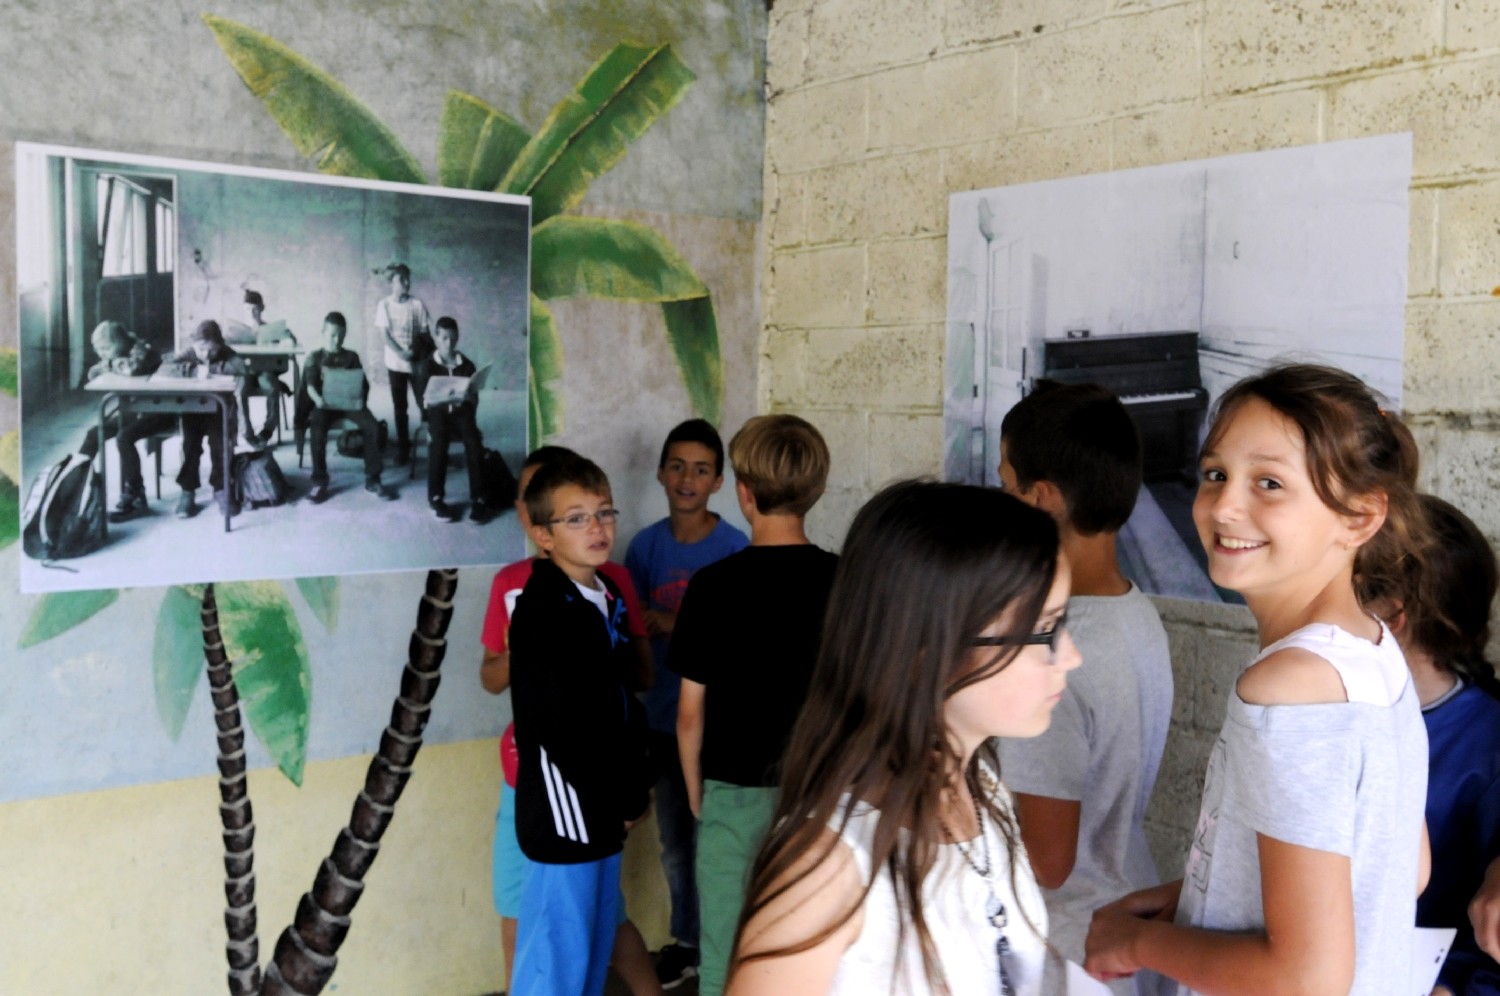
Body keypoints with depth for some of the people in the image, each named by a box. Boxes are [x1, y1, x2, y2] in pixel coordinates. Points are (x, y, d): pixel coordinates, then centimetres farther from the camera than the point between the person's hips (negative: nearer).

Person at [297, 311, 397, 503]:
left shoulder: (352, 357, 14)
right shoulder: (315, 357, 9)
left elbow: (362, 382, 6)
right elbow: (310, 385, -3)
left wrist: (361, 399, -17)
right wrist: (317, 399, -26)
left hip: (350, 402, 2)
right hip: (325, 404, -1)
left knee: (373, 427, -25)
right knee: (318, 431, -33)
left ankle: (372, 480, -14)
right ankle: (319, 482, -21)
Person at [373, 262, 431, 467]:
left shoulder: (417, 304, 0)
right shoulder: (384, 304, 0)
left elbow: (426, 333, 1)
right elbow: (384, 334, -6)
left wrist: (424, 353, -15)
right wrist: (402, 353, -19)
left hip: (418, 363, 0)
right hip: (395, 364, 0)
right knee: (399, 407, 6)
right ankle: (403, 448, 14)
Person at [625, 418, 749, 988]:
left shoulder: (736, 549, -12)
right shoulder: (645, 546, 1)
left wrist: (676, 625, -20)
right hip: (663, 719, 5)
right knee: (674, 843, 17)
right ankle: (685, 941, 35)